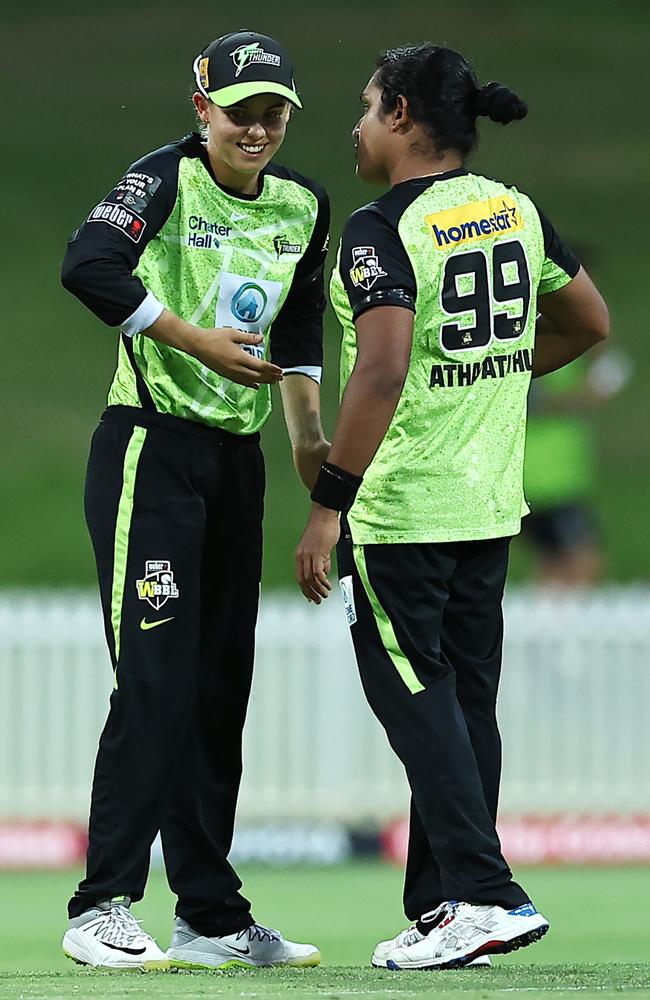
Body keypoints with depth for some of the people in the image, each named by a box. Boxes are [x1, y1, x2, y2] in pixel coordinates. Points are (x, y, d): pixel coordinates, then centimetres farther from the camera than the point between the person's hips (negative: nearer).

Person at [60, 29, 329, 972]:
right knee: (157, 682, -14)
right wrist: (195, 340, -27)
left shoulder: (303, 205, 10)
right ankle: (102, 908, -12)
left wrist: (308, 437, 14)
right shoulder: (166, 179, -12)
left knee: (222, 688, 9)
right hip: (151, 450, -7)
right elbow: (89, 265, -29)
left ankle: (212, 918, 15)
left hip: (237, 460, 7)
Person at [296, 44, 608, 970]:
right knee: (464, 698, 11)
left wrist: (329, 503, -24)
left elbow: (383, 372, -26)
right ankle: (444, 910, 15)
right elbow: (589, 322, 19)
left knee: (411, 692, -3)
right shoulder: (517, 212, 7)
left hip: (399, 509, -8)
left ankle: (484, 893, -13)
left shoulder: (383, 229, -16)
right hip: (491, 502, 8)